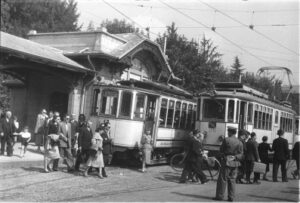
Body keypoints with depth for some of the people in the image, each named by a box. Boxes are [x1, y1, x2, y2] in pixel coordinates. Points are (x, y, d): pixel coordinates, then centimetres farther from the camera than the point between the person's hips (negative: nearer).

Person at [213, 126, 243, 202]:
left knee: (222, 179, 2)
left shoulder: (226, 140, -9)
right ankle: (231, 197, 10)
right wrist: (235, 157, 1)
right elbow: (241, 154, 4)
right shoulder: (240, 142, 5)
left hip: (226, 162, -4)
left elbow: (221, 150, -1)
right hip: (235, 163, 5)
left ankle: (220, 196, 4)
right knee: (232, 180, 10)